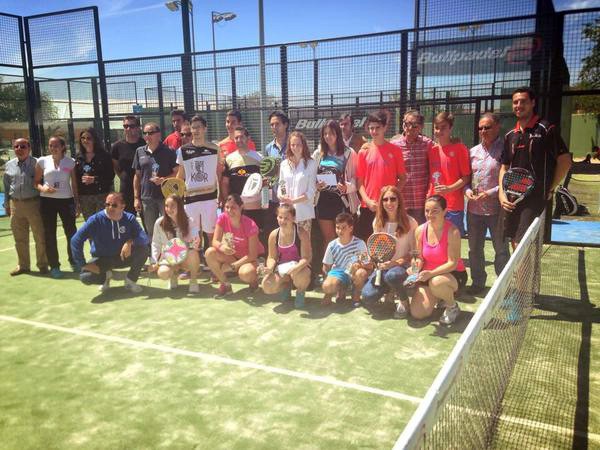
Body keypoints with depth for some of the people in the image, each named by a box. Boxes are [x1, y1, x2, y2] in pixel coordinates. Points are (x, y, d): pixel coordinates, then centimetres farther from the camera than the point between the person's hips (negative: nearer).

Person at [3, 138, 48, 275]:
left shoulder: (36, 164, -5)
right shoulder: (9, 165, 8)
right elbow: (6, 186, 15)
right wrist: (6, 204, 14)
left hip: (34, 203, -4)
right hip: (15, 204, 4)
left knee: (40, 237, 1)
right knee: (19, 238, 12)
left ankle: (43, 264, 14)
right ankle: (23, 265, 24)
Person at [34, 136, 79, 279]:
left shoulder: (70, 162, 1)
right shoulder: (42, 161, 1)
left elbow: (74, 184, 5)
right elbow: (35, 182, 6)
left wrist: (77, 203, 2)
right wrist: (43, 188, -15)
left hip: (66, 200, 0)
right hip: (47, 201, 0)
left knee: (71, 232, 3)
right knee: (49, 234, 5)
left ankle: (74, 261, 21)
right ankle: (54, 266, 15)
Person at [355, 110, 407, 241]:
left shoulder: (395, 150, 2)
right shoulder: (364, 151, 5)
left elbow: (402, 178, 5)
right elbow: (359, 181, 5)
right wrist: (367, 200, -8)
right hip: (368, 207, 1)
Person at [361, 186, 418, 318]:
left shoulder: (410, 223, -10)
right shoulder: (378, 222, 3)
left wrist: (397, 262, -22)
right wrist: (379, 261, -8)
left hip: (403, 266, -4)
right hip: (383, 267, 4)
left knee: (392, 275, -40)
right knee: (368, 297, -19)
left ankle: (404, 300, -6)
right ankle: (390, 289, 17)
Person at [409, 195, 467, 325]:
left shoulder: (452, 232, -21)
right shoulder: (420, 230, -5)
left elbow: (453, 263, -22)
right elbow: (420, 258, 3)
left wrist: (431, 273, -33)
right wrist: (416, 267, -19)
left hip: (453, 274, -5)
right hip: (428, 275, 5)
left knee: (436, 283, -41)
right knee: (416, 313, -8)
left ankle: (453, 307, -6)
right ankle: (439, 298, 26)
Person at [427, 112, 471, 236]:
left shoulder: (459, 148, -5)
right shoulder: (432, 150, 10)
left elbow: (466, 177, -6)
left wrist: (449, 188, -19)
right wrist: (427, 194, 4)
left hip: (453, 205, -5)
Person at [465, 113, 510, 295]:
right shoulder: (473, 152, 10)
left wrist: (491, 193, -18)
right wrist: (468, 190, -5)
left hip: (496, 208, -5)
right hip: (474, 208, 5)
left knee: (501, 249, 6)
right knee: (474, 248, 14)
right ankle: (477, 282, 28)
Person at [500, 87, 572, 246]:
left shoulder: (546, 129, -5)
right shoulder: (510, 135, 12)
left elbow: (565, 161, -5)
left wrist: (550, 188, -3)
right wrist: (502, 194, 3)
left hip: (536, 199, -6)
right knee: (515, 242, 11)